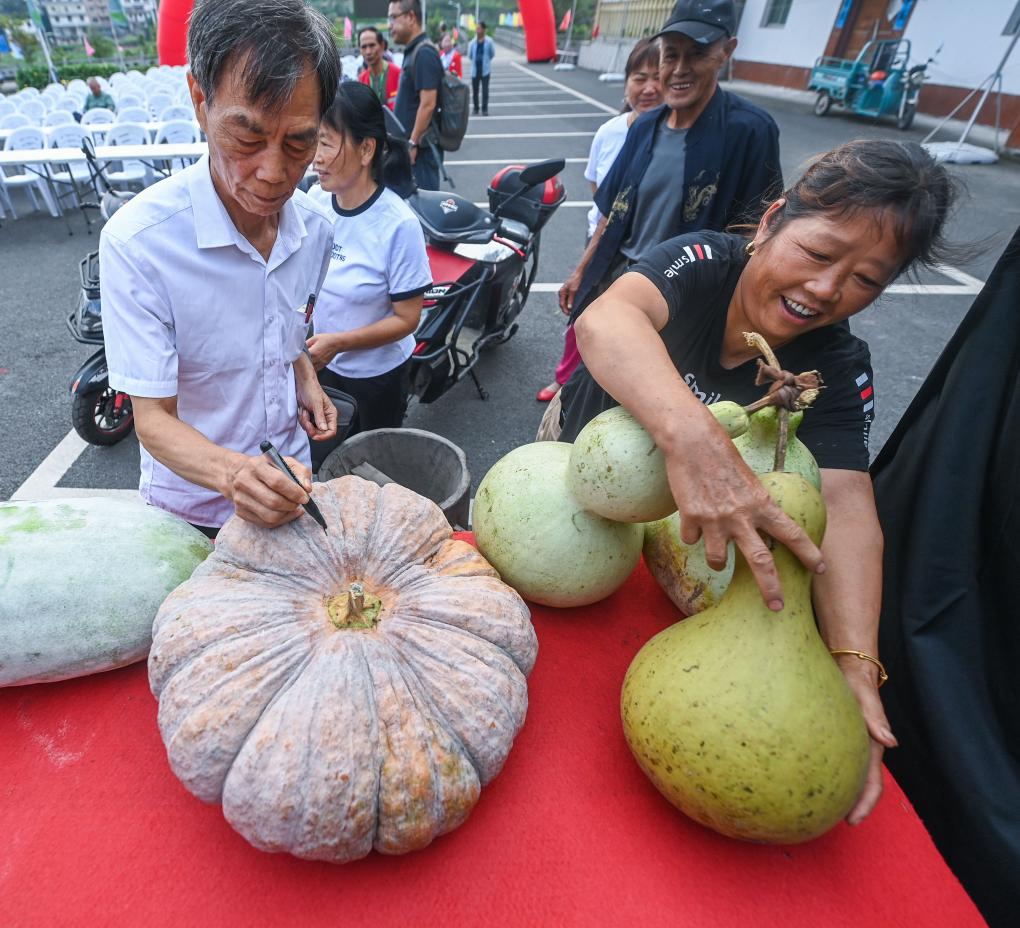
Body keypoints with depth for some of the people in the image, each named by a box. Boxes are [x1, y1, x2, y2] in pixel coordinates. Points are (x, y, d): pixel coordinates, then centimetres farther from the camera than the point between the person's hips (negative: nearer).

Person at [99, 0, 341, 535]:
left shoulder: (314, 229, -8)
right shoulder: (137, 242, -25)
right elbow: (153, 419, -23)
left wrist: (306, 382, -8)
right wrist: (234, 473, -42)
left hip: (290, 487, 4)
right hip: (192, 511, -4)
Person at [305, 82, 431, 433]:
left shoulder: (398, 224, -22)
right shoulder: (315, 199, -7)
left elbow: (407, 318, -18)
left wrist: (338, 342, -26)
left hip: (376, 374, -4)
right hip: (319, 364, 5)